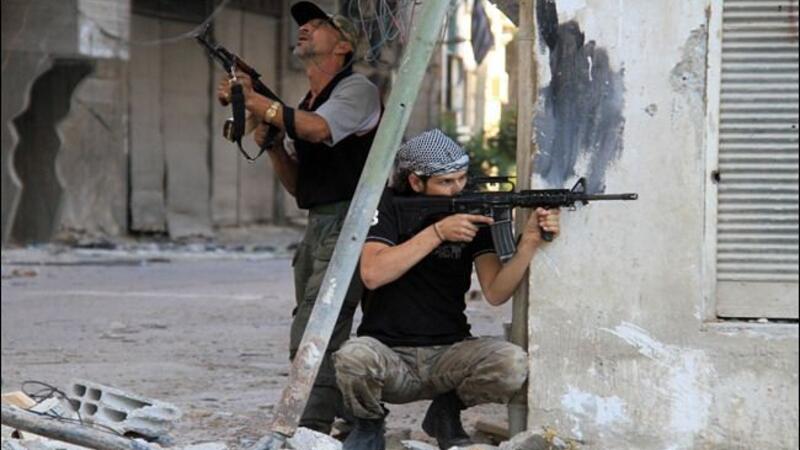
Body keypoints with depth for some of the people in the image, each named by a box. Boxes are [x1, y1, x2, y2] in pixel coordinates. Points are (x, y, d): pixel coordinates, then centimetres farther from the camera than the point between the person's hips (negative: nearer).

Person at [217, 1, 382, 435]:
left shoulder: (357, 89, -5)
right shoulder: (304, 105, 21)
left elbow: (317, 128, -25)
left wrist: (252, 99, -19)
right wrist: (271, 144, 2)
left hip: (349, 225, -9)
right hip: (318, 228, 9)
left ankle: (310, 434, -20)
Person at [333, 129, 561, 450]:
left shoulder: (474, 214, 2)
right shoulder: (389, 206, -3)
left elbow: (495, 293, -8)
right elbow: (373, 274, -20)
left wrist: (529, 243, -24)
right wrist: (438, 232, -22)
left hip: (448, 353, 3)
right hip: (389, 353, -2)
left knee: (513, 364, -27)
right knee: (354, 357, -37)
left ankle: (446, 411, 5)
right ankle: (369, 424, -1)